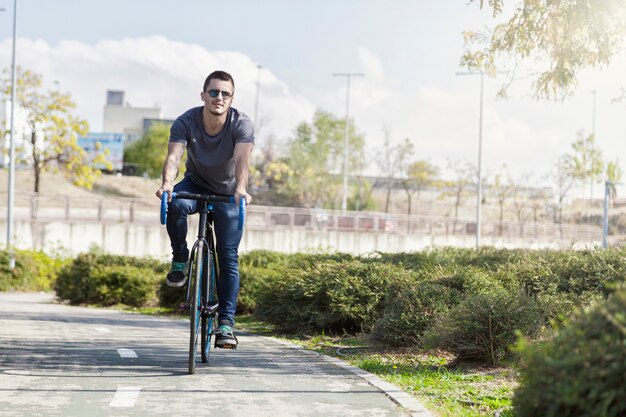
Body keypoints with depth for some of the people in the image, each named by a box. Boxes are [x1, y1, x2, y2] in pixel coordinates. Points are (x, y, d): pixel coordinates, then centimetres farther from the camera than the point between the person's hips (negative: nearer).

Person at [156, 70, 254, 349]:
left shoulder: (242, 125, -24)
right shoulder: (186, 122, -22)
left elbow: (241, 160, -40)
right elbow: (174, 157, -35)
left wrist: (241, 188, -60)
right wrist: (167, 184, -57)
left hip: (228, 193, 0)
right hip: (196, 185, 0)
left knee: (229, 257, -8)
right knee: (175, 204, -35)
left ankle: (226, 322, -2)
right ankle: (180, 262, -13)